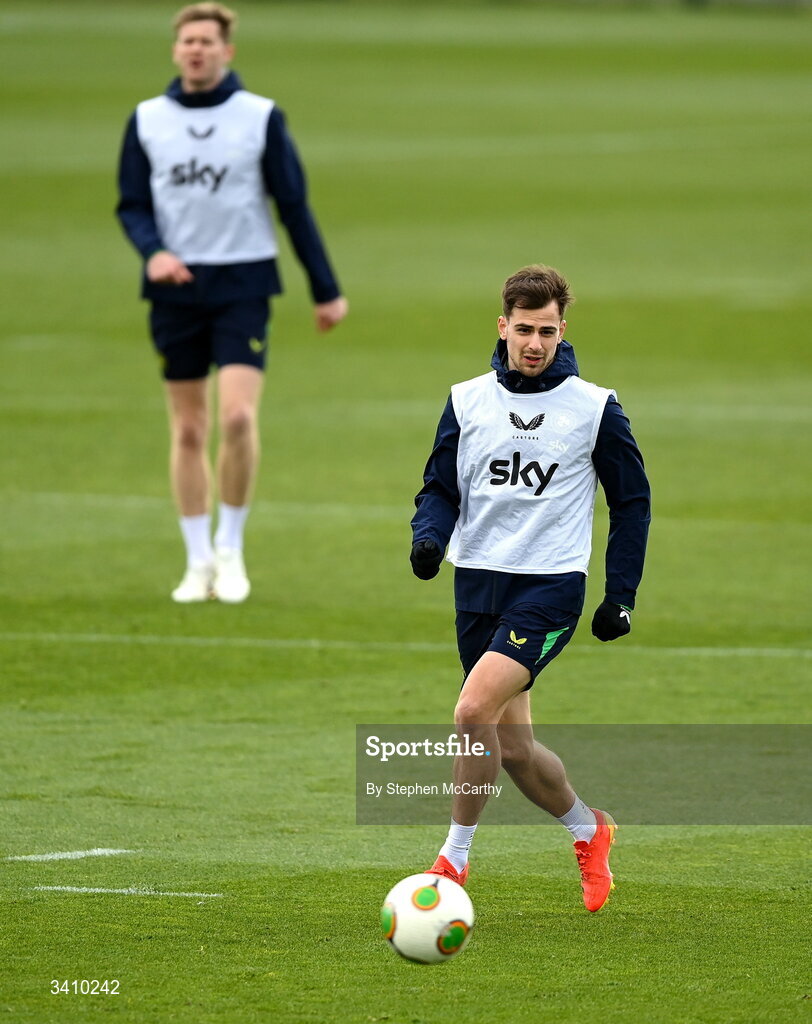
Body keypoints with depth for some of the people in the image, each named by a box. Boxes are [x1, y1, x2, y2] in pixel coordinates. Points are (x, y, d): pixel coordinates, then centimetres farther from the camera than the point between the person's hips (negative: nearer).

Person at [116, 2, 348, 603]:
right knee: (188, 430, 4)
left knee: (237, 416, -17)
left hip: (243, 283, -2)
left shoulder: (262, 118, 0)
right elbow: (132, 204, 8)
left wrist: (326, 290, 4)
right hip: (176, 286, 2)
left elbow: (294, 207, 3)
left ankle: (230, 548, 1)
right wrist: (153, 251, -13)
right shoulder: (147, 121, 6)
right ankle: (199, 563, 13)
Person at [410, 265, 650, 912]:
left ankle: (455, 858, -11)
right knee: (512, 748, 8)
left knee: (474, 712, -23)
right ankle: (588, 829, 35)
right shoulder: (467, 401, 6)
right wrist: (429, 538, -10)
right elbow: (441, 488, 12)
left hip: (551, 585, -4)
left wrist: (621, 596, 1)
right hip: (479, 583, 4)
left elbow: (632, 501, 6)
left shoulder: (594, 408, -2)